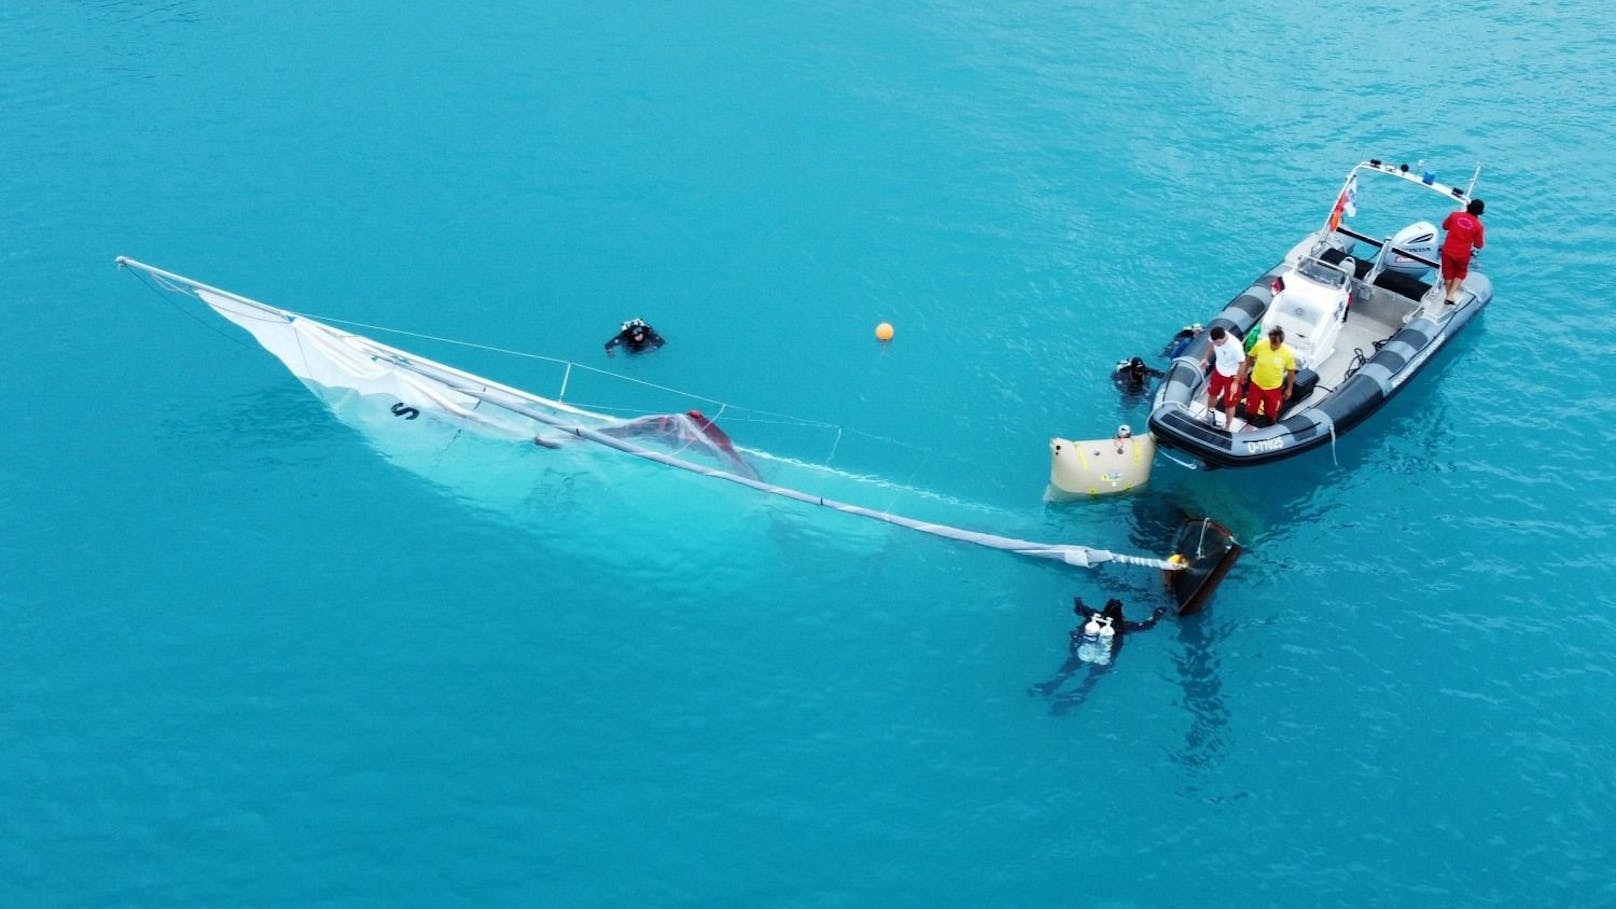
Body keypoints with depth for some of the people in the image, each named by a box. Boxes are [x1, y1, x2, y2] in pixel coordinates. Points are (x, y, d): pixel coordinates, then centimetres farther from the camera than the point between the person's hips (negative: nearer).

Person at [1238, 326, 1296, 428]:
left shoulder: (1287, 353, -24)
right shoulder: (1260, 345, -24)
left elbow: (1291, 371, -8)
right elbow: (1250, 357, -3)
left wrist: (1289, 388, 0)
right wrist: (1244, 372, 6)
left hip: (1274, 388, -1)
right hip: (1256, 384, 1)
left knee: (1271, 412, 18)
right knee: (1251, 408, 20)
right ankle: (1248, 426, 49)